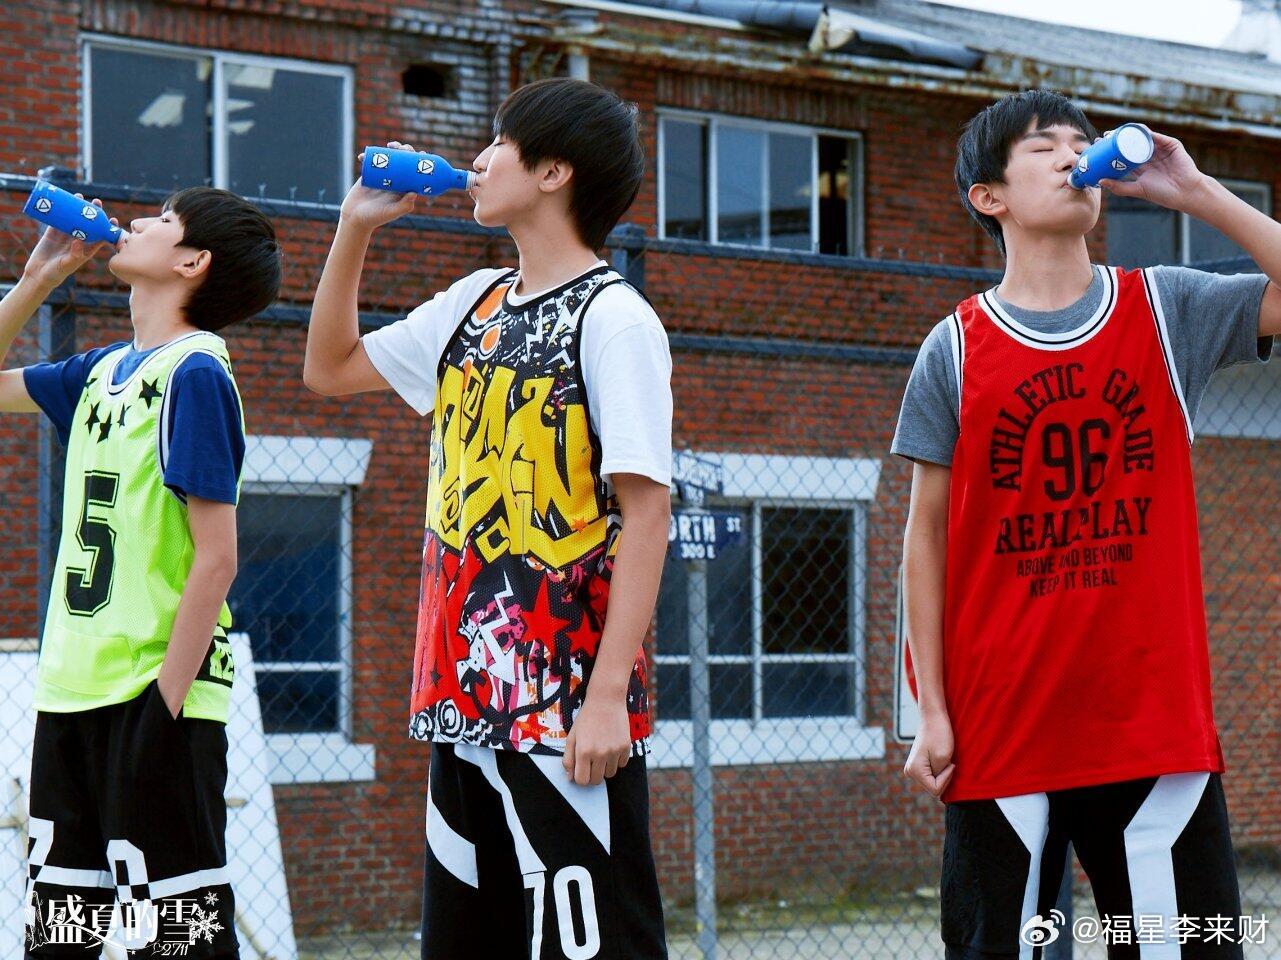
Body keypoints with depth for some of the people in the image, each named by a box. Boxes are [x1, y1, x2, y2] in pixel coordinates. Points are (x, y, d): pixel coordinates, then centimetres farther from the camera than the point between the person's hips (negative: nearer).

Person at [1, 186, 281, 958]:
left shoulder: (194, 372, -10)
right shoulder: (107, 368, 13)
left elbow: (216, 559, -15)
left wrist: (165, 703, -20)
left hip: (154, 696, -8)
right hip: (74, 691, 8)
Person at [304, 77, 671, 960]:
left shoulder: (613, 318, -8)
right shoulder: (475, 304, 14)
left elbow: (646, 510, -14)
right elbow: (331, 369, 28)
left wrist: (608, 695, -20)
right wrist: (357, 227, 16)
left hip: (567, 713, -8)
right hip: (468, 694, 8)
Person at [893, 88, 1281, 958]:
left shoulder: (1166, 312, 6)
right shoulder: (956, 350, 2)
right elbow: (928, 536, 3)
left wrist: (1194, 191, -7)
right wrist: (932, 710, -2)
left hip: (1156, 716, 1)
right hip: (1003, 725, -1)